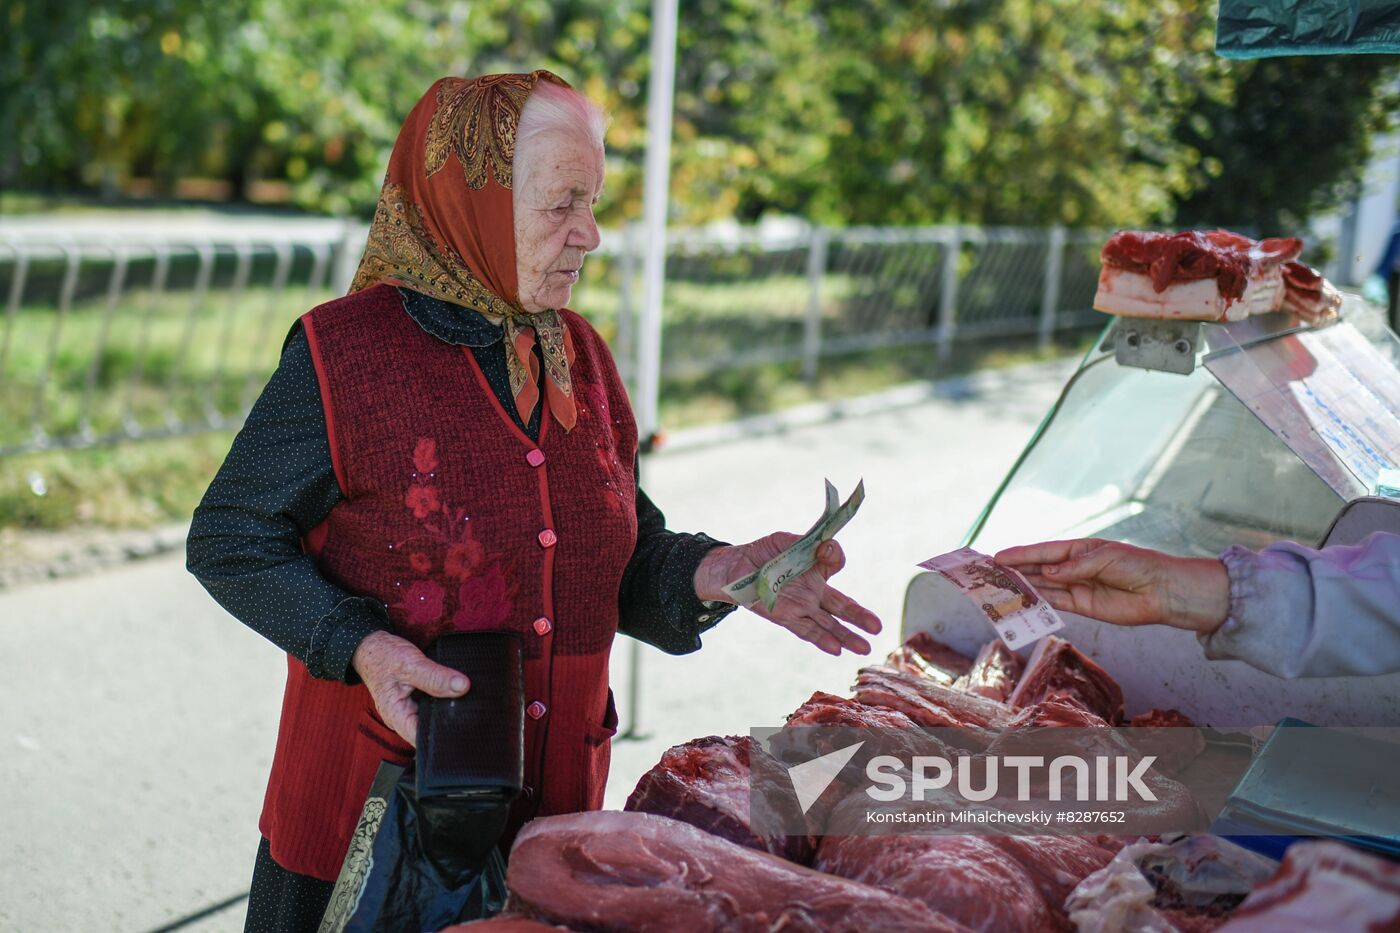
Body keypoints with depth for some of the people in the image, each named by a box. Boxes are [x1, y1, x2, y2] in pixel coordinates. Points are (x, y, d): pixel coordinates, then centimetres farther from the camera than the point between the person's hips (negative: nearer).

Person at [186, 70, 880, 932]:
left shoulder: (578, 354, 6)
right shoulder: (343, 352, -12)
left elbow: (622, 554, 10)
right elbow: (229, 542, -7)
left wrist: (709, 575, -11)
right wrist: (360, 645, -21)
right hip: (375, 796, -5)